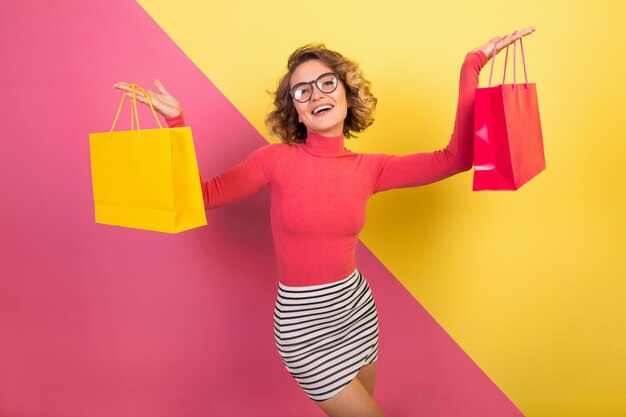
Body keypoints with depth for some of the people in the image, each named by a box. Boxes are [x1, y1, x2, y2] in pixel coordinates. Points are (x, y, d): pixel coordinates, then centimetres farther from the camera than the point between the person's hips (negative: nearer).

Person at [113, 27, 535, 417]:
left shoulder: (369, 168, -4)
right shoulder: (277, 159, -11)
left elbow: (457, 157, -11)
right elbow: (202, 193, -12)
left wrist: (473, 65, -12)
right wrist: (175, 120, -21)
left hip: (356, 308, 4)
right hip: (303, 323, -4)